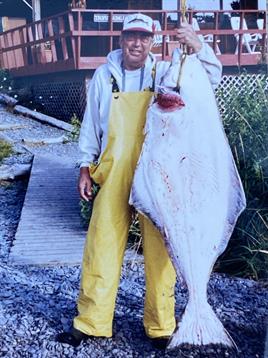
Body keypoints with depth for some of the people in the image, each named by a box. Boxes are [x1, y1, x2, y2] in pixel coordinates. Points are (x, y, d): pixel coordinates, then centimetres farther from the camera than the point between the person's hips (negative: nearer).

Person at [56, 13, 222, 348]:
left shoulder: (165, 72, 4)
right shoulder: (103, 75, 7)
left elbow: (212, 76, -2)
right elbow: (91, 125, 11)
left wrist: (198, 47, -20)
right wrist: (85, 166, 7)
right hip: (113, 177, 1)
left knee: (159, 249, 5)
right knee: (101, 246, 3)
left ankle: (160, 326, 19)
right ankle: (91, 321, 16)